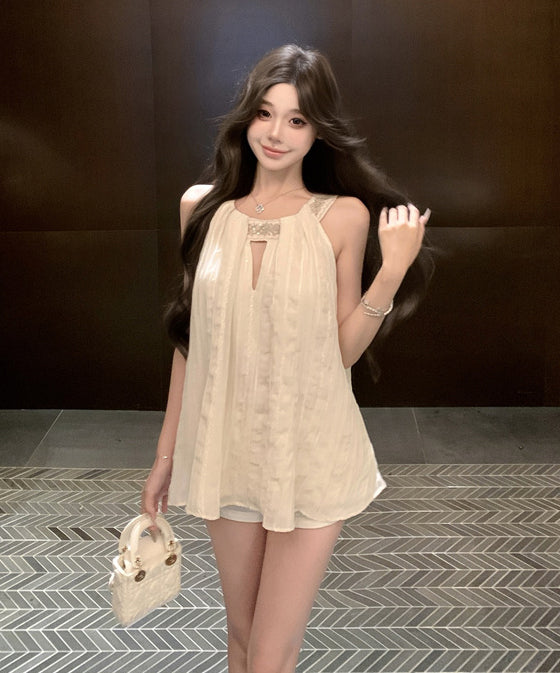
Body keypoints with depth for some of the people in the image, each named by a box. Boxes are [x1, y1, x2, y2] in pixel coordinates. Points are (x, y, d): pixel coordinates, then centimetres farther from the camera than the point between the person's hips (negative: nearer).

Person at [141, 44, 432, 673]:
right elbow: (191, 338, 7)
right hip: (226, 450, 3)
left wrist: (391, 272, -18)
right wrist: (167, 452, 10)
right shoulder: (202, 207, 0)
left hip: (310, 456, -3)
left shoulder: (344, 216, -8)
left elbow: (343, 349, -5)